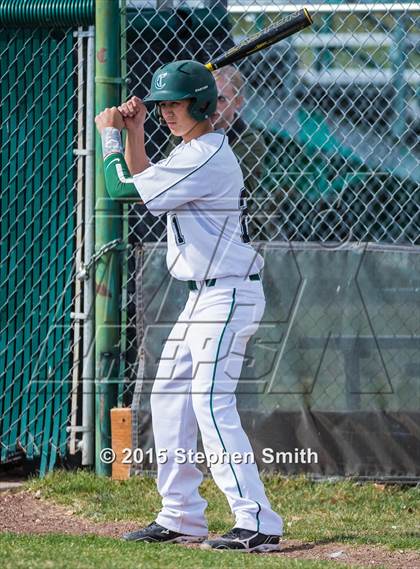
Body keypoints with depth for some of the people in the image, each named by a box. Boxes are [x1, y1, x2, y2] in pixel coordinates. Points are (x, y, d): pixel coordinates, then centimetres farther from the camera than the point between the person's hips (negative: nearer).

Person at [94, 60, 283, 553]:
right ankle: (180, 517, 19)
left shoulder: (205, 157, -20)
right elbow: (142, 184, 28)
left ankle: (257, 524, -22)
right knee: (168, 397, 14)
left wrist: (109, 135, -2)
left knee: (211, 403, -18)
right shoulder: (194, 152, 13)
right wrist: (133, 132, 16)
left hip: (228, 295, -11)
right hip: (205, 295, 11)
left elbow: (122, 188, -17)